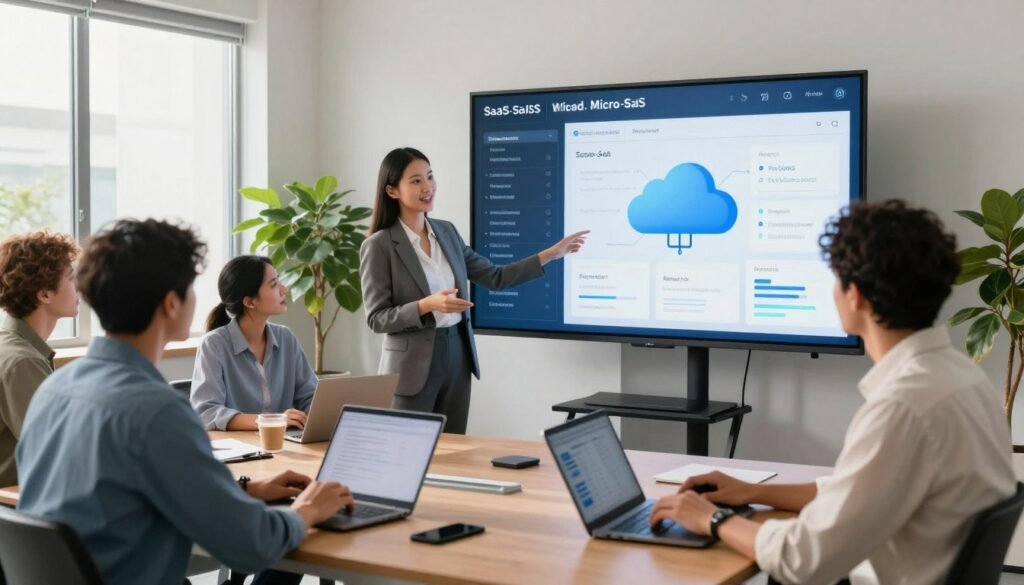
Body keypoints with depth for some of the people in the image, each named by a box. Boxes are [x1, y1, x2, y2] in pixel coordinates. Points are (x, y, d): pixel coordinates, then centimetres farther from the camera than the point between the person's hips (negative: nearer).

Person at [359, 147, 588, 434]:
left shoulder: (446, 231, 8)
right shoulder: (379, 246, -10)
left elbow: (494, 277, 11)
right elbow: (377, 319, -11)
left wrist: (552, 253, 7)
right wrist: (427, 305, -25)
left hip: (456, 356, 6)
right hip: (414, 364, -6)